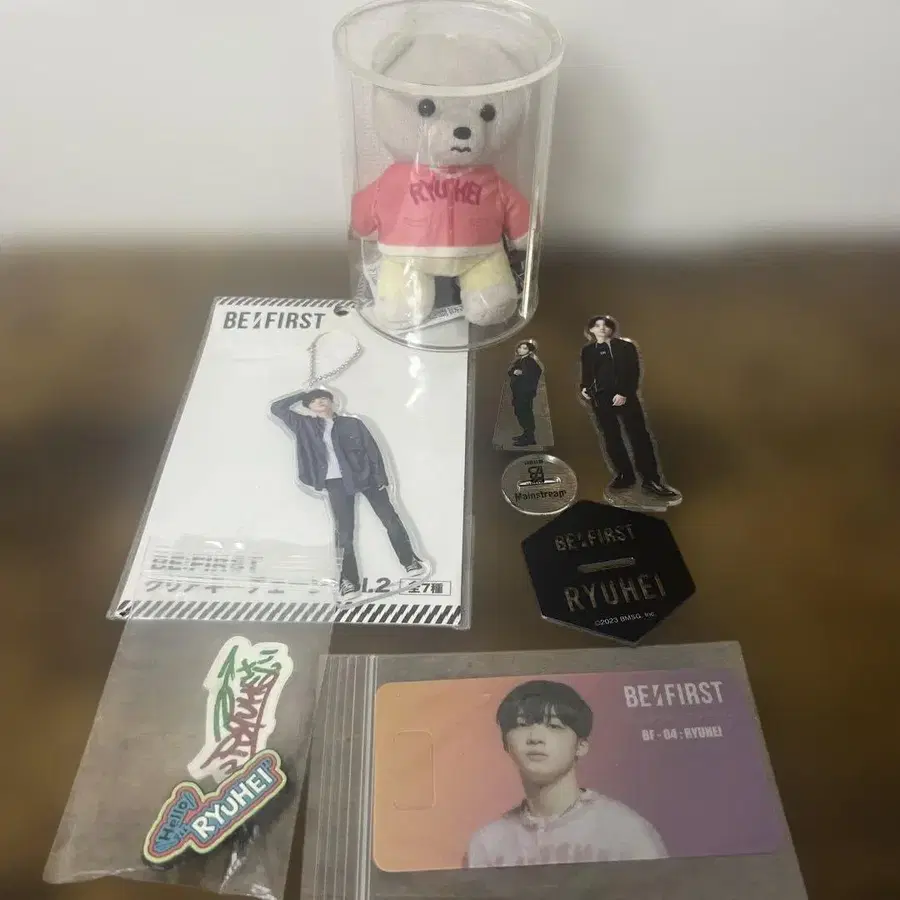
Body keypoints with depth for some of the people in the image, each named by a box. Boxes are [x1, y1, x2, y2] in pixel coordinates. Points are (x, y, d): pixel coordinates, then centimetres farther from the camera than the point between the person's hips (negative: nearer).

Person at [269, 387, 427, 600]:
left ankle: (410, 561, 19)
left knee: (390, 519, 3)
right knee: (344, 532, 0)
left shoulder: (352, 423, 1)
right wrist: (302, 394, 5)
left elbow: (372, 450, 1)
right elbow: (277, 408, 3)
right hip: (336, 483, 0)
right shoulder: (305, 426, 5)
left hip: (365, 476, 0)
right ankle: (349, 581, 8)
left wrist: (380, 478, -4)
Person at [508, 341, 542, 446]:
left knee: (525, 413, -9)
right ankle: (526, 434, 23)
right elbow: (509, 372, 12)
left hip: (526, 392, -9)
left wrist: (521, 373, -20)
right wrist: (514, 372, -10)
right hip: (517, 391, 9)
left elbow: (537, 373, -20)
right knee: (520, 412, 13)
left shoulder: (531, 361, -10)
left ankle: (529, 438, -5)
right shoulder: (517, 361, 16)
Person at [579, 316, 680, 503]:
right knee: (611, 438, 4)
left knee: (639, 436, -9)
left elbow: (633, 371, -4)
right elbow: (586, 373, 14)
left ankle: (651, 480, -8)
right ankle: (625, 476, 14)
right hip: (600, 399, 3)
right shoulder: (587, 350, 13)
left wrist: (625, 393, -16)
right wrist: (584, 388, -6)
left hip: (625, 396, -3)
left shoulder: (625, 346, 4)